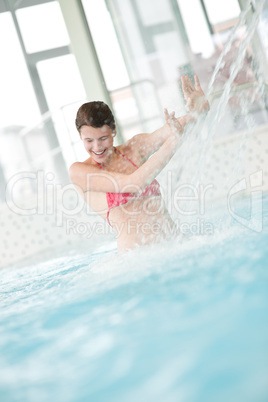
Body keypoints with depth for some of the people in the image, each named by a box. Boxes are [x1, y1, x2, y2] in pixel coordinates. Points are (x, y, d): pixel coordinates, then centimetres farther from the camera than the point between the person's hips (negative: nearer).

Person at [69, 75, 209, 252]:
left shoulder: (134, 148, 14)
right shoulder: (79, 171, -1)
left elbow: (169, 129, -2)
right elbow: (133, 183, -13)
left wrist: (197, 111, -23)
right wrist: (175, 140, -17)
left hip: (176, 240, 4)